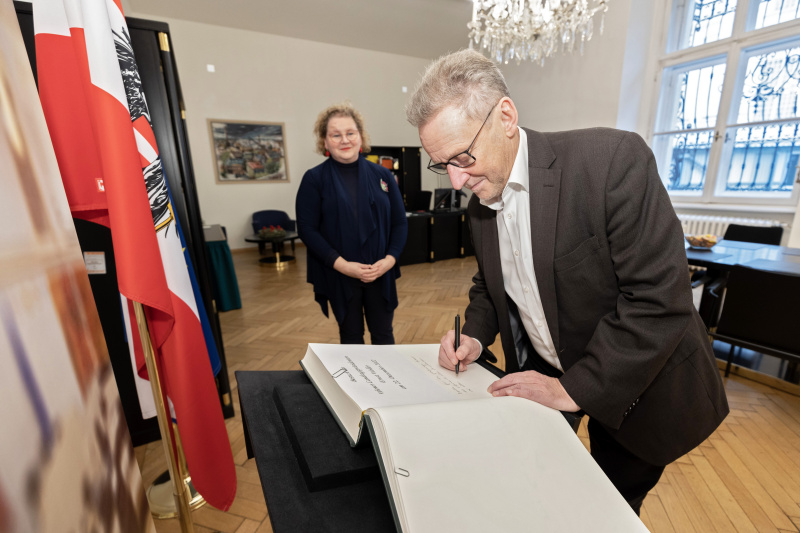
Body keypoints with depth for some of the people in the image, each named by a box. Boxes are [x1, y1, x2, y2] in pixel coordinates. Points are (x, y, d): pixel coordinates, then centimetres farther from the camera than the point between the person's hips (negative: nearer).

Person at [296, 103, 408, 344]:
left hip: (380, 273, 2)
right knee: (351, 337, 13)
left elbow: (400, 222, 5)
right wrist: (341, 264, -16)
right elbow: (307, 229, -6)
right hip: (339, 276, -1)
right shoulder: (314, 179, -1)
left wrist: (390, 259, -10)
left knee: (383, 336, 12)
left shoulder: (382, 176, 6)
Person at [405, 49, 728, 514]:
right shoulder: (480, 202, -5)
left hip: (634, 384, -4)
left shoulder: (613, 159, -25)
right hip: (541, 372, 5)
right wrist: (476, 336, -10)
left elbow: (660, 298, -26)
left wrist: (574, 389, -23)